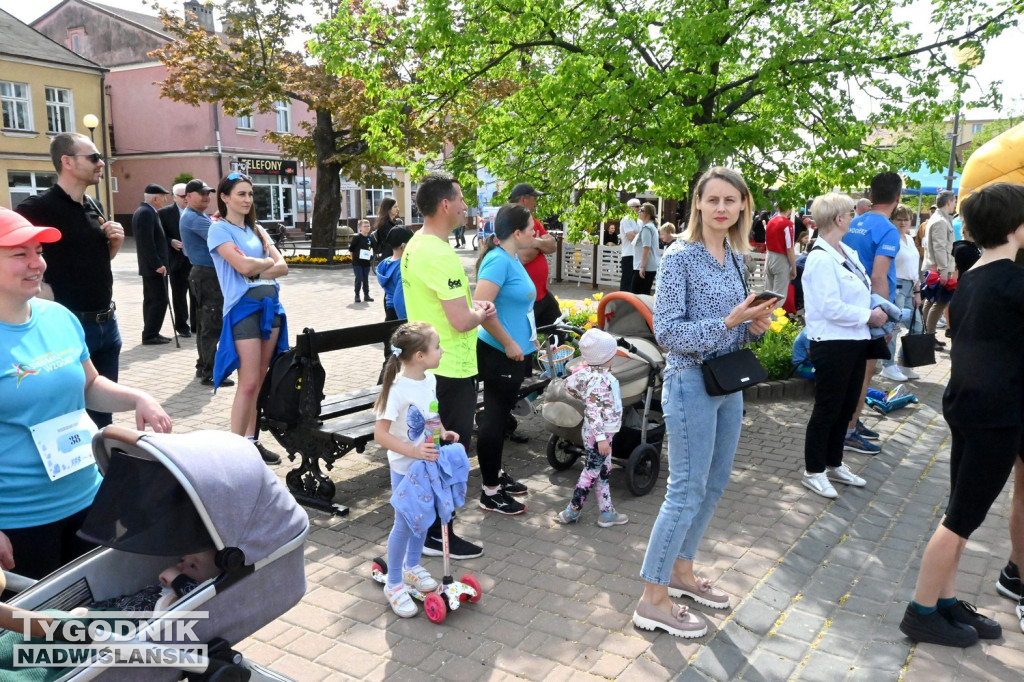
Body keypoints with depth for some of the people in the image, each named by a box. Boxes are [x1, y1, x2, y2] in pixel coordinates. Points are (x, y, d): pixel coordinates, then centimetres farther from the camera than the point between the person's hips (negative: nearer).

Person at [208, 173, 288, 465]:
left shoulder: (257, 230, 17)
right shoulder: (220, 229, -3)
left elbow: (282, 267, 7)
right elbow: (243, 265, -17)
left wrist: (257, 270, -9)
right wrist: (269, 261, 1)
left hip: (270, 304, 7)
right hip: (243, 306, -7)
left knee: (261, 380, 9)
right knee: (249, 383, -9)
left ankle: (252, 441, 19)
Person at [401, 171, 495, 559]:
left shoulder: (414, 246, 8)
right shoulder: (441, 255, -23)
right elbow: (461, 322, -26)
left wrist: (473, 306, 7)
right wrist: (481, 314, -5)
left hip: (425, 366, 10)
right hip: (451, 370, -10)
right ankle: (438, 535, 14)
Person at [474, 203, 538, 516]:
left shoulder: (513, 258, 11)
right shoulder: (499, 260, -20)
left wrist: (528, 338, 19)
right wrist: (509, 344, -21)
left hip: (514, 352, 10)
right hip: (500, 353, -10)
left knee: (500, 416, 19)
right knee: (493, 419, -1)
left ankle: (496, 475, 34)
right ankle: (490, 493, 9)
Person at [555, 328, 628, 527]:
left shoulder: (599, 374, 6)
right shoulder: (598, 380, -24)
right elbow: (594, 412, -27)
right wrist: (601, 438, -27)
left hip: (603, 433, 10)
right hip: (598, 435, -10)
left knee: (603, 472, 15)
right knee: (592, 472, 0)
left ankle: (607, 512, 25)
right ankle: (572, 511, 11)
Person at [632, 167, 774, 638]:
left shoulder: (735, 257, 9)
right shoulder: (680, 257, -13)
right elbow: (667, 331, -19)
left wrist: (755, 325, -3)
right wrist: (728, 322, -25)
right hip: (691, 383, -8)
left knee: (715, 483, 16)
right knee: (687, 491, -4)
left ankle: (680, 569, 33)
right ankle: (652, 600, 8)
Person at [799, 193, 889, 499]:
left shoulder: (848, 252, 9)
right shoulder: (821, 258, -18)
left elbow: (860, 292, 16)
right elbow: (831, 308, -23)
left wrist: (877, 312, 0)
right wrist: (869, 316, -13)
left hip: (855, 340, 9)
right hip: (832, 344, -9)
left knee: (846, 407, 18)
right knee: (827, 410, 2)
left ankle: (833, 465, 33)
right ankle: (813, 472, 18)